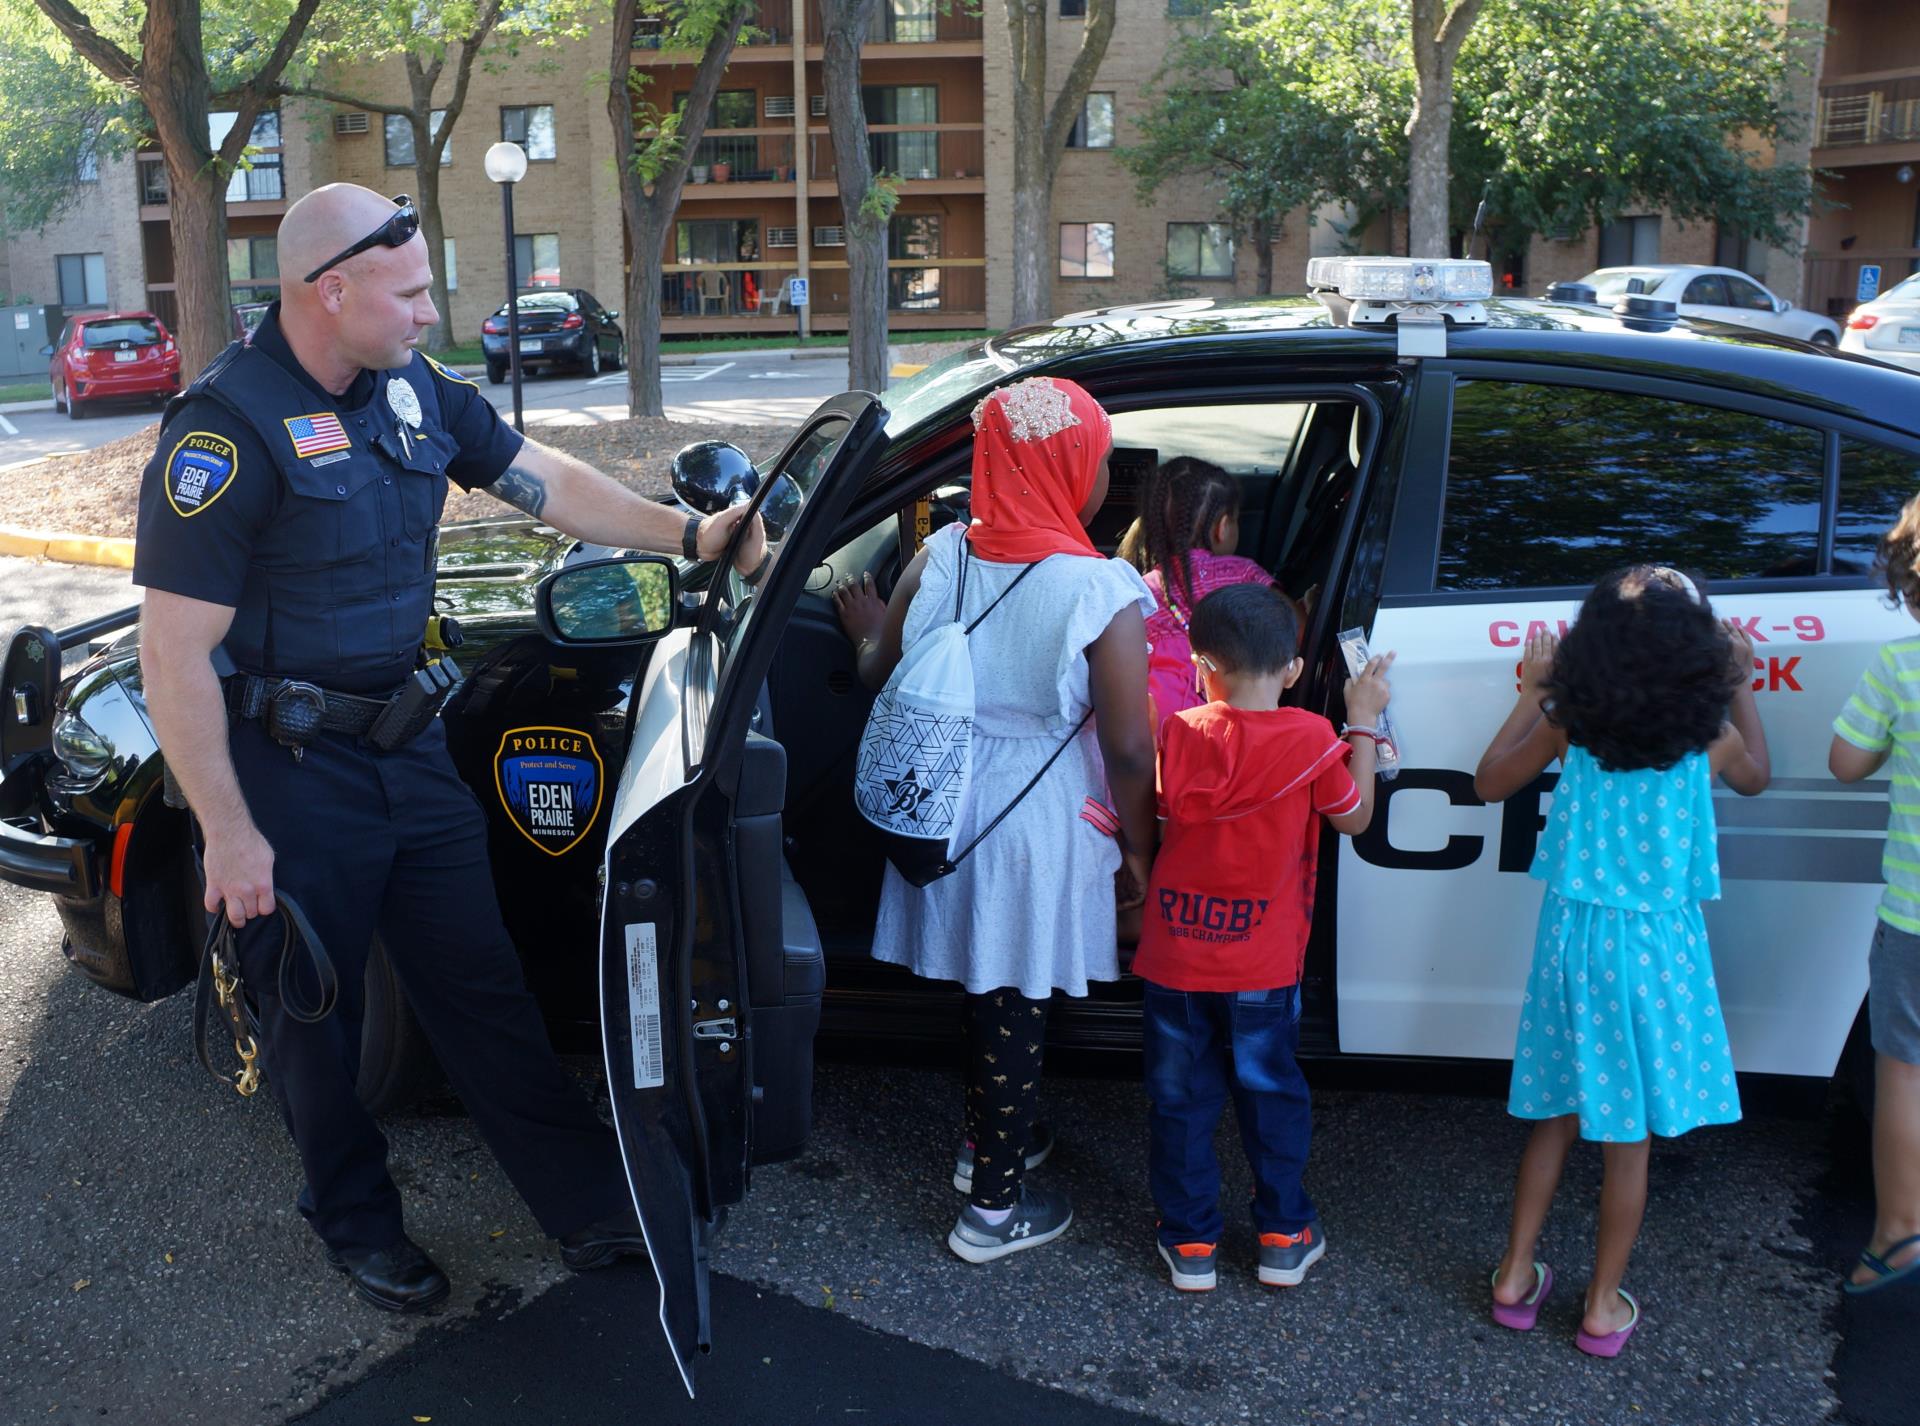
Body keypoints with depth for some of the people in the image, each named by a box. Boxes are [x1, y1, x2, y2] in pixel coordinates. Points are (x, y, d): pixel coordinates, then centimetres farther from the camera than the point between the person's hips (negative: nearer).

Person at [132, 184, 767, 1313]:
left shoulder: (412, 388, 2)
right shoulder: (229, 427, -20)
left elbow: (546, 481, 14)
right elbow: (176, 653, -20)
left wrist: (688, 534, 8)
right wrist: (229, 832, -18)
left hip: (410, 747, 6)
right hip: (291, 779, -6)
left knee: (485, 988, 12)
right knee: (317, 1021, 12)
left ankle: (595, 1206, 21)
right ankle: (358, 1220, 34)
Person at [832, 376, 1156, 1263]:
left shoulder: (940, 558, -8)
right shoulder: (1102, 592, -22)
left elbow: (880, 676, 3)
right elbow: (1129, 751, -17)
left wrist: (869, 630, 23)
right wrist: (1136, 846, -2)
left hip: (949, 805, 5)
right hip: (1041, 824, -5)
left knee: (986, 985, 24)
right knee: (1016, 1006, 10)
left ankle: (986, 1140, 44)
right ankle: (995, 1205, 26)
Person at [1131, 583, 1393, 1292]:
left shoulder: (1178, 733, -8)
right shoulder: (1311, 738, -12)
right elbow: (1354, 816, 3)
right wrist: (1363, 723, 8)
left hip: (1173, 958, 1)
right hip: (1262, 967, 0)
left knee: (1180, 1100, 14)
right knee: (1271, 1094, 17)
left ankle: (1190, 1241, 22)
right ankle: (1284, 1235, 26)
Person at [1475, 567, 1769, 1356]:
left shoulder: (1566, 724, -8)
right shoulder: (1709, 735, -8)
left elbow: (1489, 783, 7)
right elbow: (1755, 778, 16)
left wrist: (1530, 694, 13)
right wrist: (1742, 690, 24)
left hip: (1575, 935, 2)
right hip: (1657, 944, -2)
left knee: (1557, 1115, 16)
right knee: (1628, 1134, 9)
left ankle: (1515, 1278, 23)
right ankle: (1604, 1307, 19)